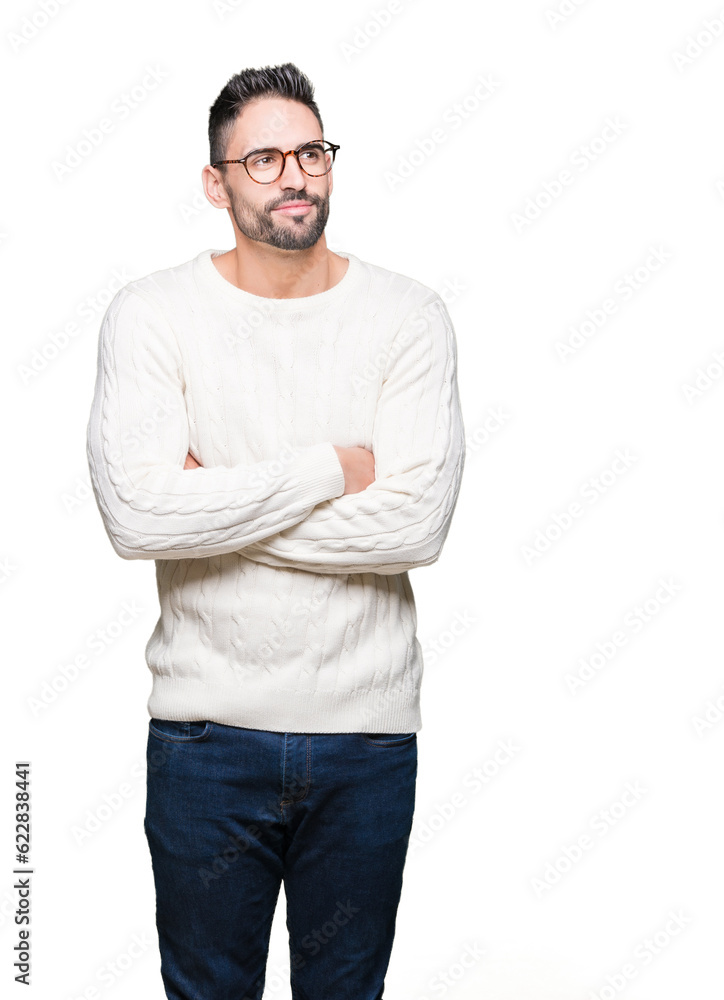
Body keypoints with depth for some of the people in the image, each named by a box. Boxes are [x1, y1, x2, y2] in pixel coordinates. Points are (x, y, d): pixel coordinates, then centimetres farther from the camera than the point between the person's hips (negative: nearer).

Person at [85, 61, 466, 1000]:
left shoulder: (409, 316, -3)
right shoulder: (151, 314, -5)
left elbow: (418, 524, -15)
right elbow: (136, 514, -19)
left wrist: (216, 502, -15)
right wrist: (332, 469, -14)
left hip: (368, 726, 1)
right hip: (205, 725, 0)